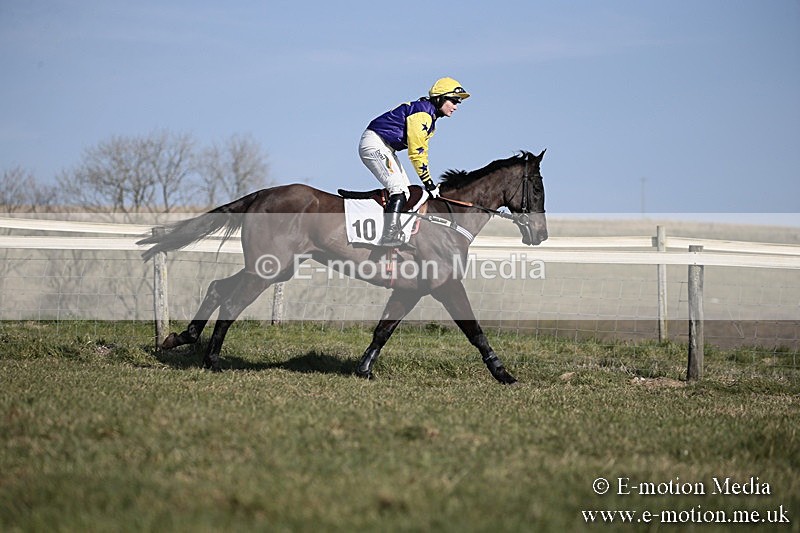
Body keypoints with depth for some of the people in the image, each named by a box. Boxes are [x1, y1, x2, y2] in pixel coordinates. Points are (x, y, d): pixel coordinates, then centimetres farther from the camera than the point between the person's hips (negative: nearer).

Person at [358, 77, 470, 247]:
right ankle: (389, 236, -27)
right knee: (399, 190, -20)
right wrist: (428, 183, -17)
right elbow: (416, 152, -21)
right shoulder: (422, 112, -18)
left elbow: (421, 151, 17)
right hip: (374, 145, -11)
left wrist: (429, 183, 10)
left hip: (385, 149, 11)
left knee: (408, 192, 6)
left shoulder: (430, 118, 15)